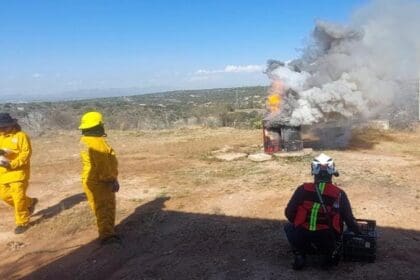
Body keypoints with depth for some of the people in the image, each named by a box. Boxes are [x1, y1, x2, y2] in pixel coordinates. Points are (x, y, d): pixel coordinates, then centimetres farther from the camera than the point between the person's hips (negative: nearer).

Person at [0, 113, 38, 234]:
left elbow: (26, 153, -14)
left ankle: (22, 222, 9)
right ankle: (29, 202, 33)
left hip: (18, 172, -7)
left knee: (18, 197, -5)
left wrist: (12, 164, -22)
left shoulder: (21, 135, -9)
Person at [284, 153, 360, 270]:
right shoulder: (339, 194, 2)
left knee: (288, 227, 29)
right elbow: (349, 219, 8)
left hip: (301, 239, -2)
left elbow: (289, 213, 3)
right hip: (327, 242, 2)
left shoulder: (303, 189, 0)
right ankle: (329, 254, 8)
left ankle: (299, 255, 7)